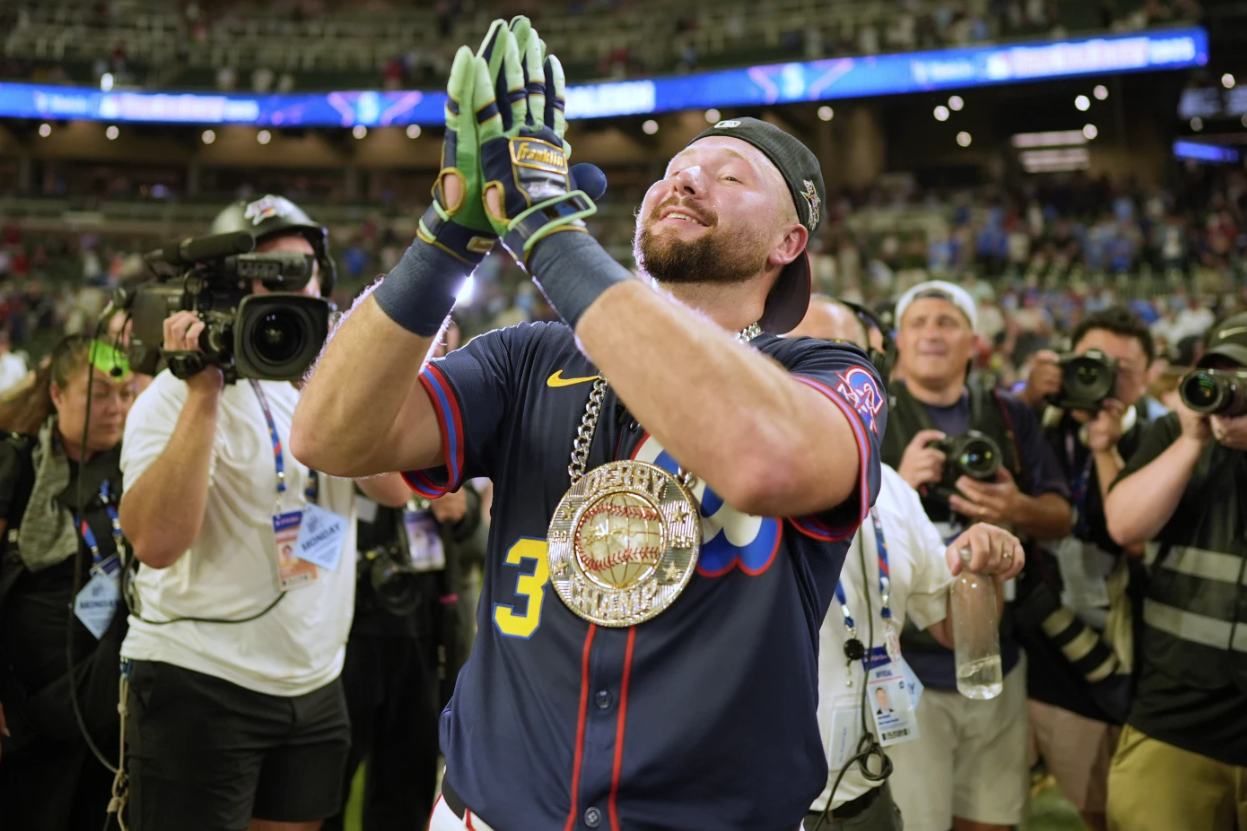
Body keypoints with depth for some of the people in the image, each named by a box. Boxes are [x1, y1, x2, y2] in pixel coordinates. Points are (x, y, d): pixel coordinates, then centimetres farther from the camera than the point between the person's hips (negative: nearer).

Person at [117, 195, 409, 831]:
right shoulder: (183, 391, -9)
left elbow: (396, 487, -5)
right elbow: (157, 543, -23)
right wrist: (204, 393, -24)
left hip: (315, 684, 6)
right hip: (200, 684, -6)